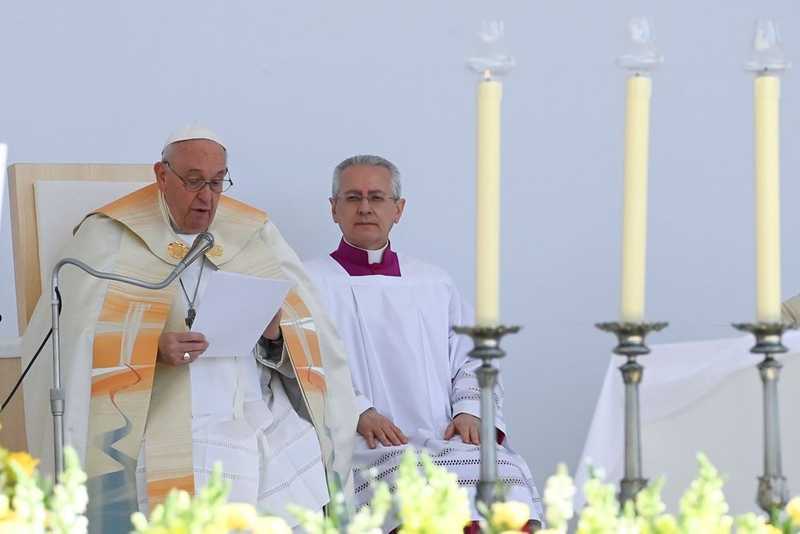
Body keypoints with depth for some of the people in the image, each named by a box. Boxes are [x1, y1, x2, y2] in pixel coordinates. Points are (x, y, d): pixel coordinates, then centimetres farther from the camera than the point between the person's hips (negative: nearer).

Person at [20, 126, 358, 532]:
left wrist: (276, 333, -9)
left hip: (266, 418, 3)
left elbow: (307, 341, 14)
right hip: (165, 419, -3)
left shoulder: (255, 236, 15)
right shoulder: (109, 239, 5)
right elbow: (74, 340, -3)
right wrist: (152, 350, -17)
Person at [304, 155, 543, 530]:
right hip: (360, 443, -3)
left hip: (444, 439, 4)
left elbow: (471, 360, 21)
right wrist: (359, 412, -15)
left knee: (506, 473, -28)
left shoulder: (435, 284, 26)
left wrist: (470, 412, -1)